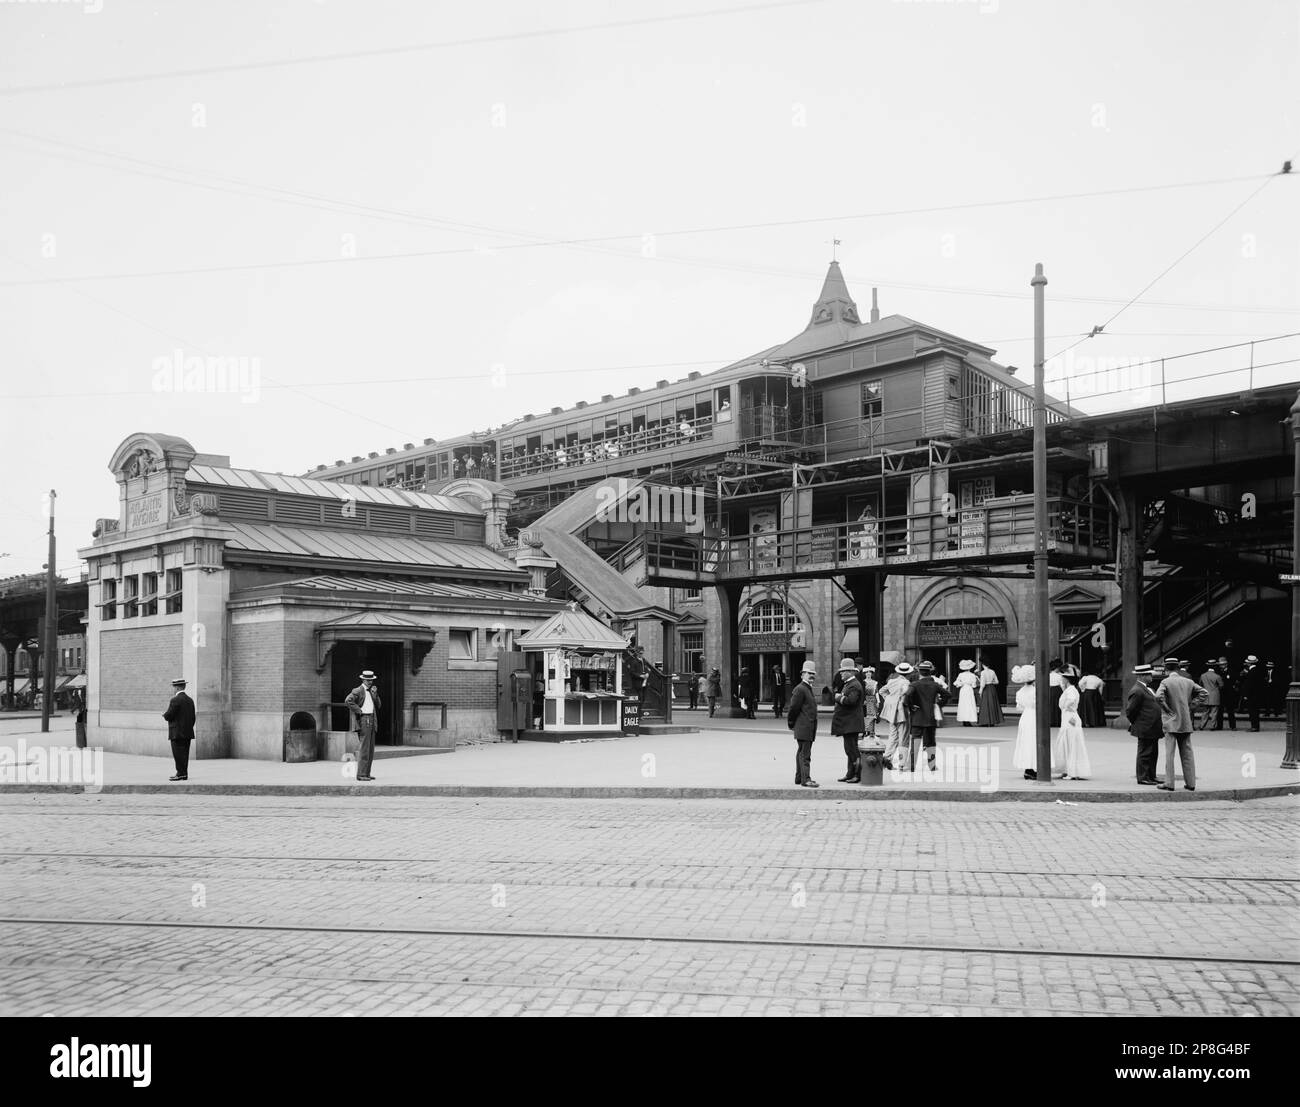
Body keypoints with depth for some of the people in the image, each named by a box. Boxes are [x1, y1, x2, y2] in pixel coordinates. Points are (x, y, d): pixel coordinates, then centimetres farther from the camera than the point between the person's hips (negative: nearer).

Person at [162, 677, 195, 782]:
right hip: (188, 732, 8)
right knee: (184, 754, 10)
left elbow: (168, 716, -13)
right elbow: (193, 717, 14)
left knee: (178, 754, -4)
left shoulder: (175, 700, -12)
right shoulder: (190, 700, 12)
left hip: (177, 733, -8)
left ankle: (181, 773, -7)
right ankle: (184, 774, 12)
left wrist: (164, 714, 9)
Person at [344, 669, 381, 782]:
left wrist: (375, 694, -2)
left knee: (370, 749, 10)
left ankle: (366, 773, 15)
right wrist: (359, 711, -18)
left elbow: (378, 705, 12)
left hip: (371, 720, 9)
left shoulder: (371, 691, 18)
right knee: (364, 748, -12)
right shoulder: (358, 691, -8)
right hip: (363, 720, -9)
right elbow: (348, 700, -23)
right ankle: (361, 774, -11)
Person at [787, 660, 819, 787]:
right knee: (804, 754, -10)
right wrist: (791, 723, -5)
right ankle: (805, 779, -11)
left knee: (802, 753, 14)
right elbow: (794, 708, -14)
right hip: (803, 728, -10)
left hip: (809, 728, 10)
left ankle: (799, 778, 21)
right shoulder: (800, 689, -14)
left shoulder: (808, 689, 18)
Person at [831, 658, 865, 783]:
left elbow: (851, 700, -28)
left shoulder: (854, 685, -15)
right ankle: (850, 774, 18)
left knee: (851, 749, -10)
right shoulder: (848, 684, 19)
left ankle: (859, 775, -9)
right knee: (850, 749, 13)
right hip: (848, 723, 11)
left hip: (851, 723, -11)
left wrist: (839, 698, -16)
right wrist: (840, 696, 1)